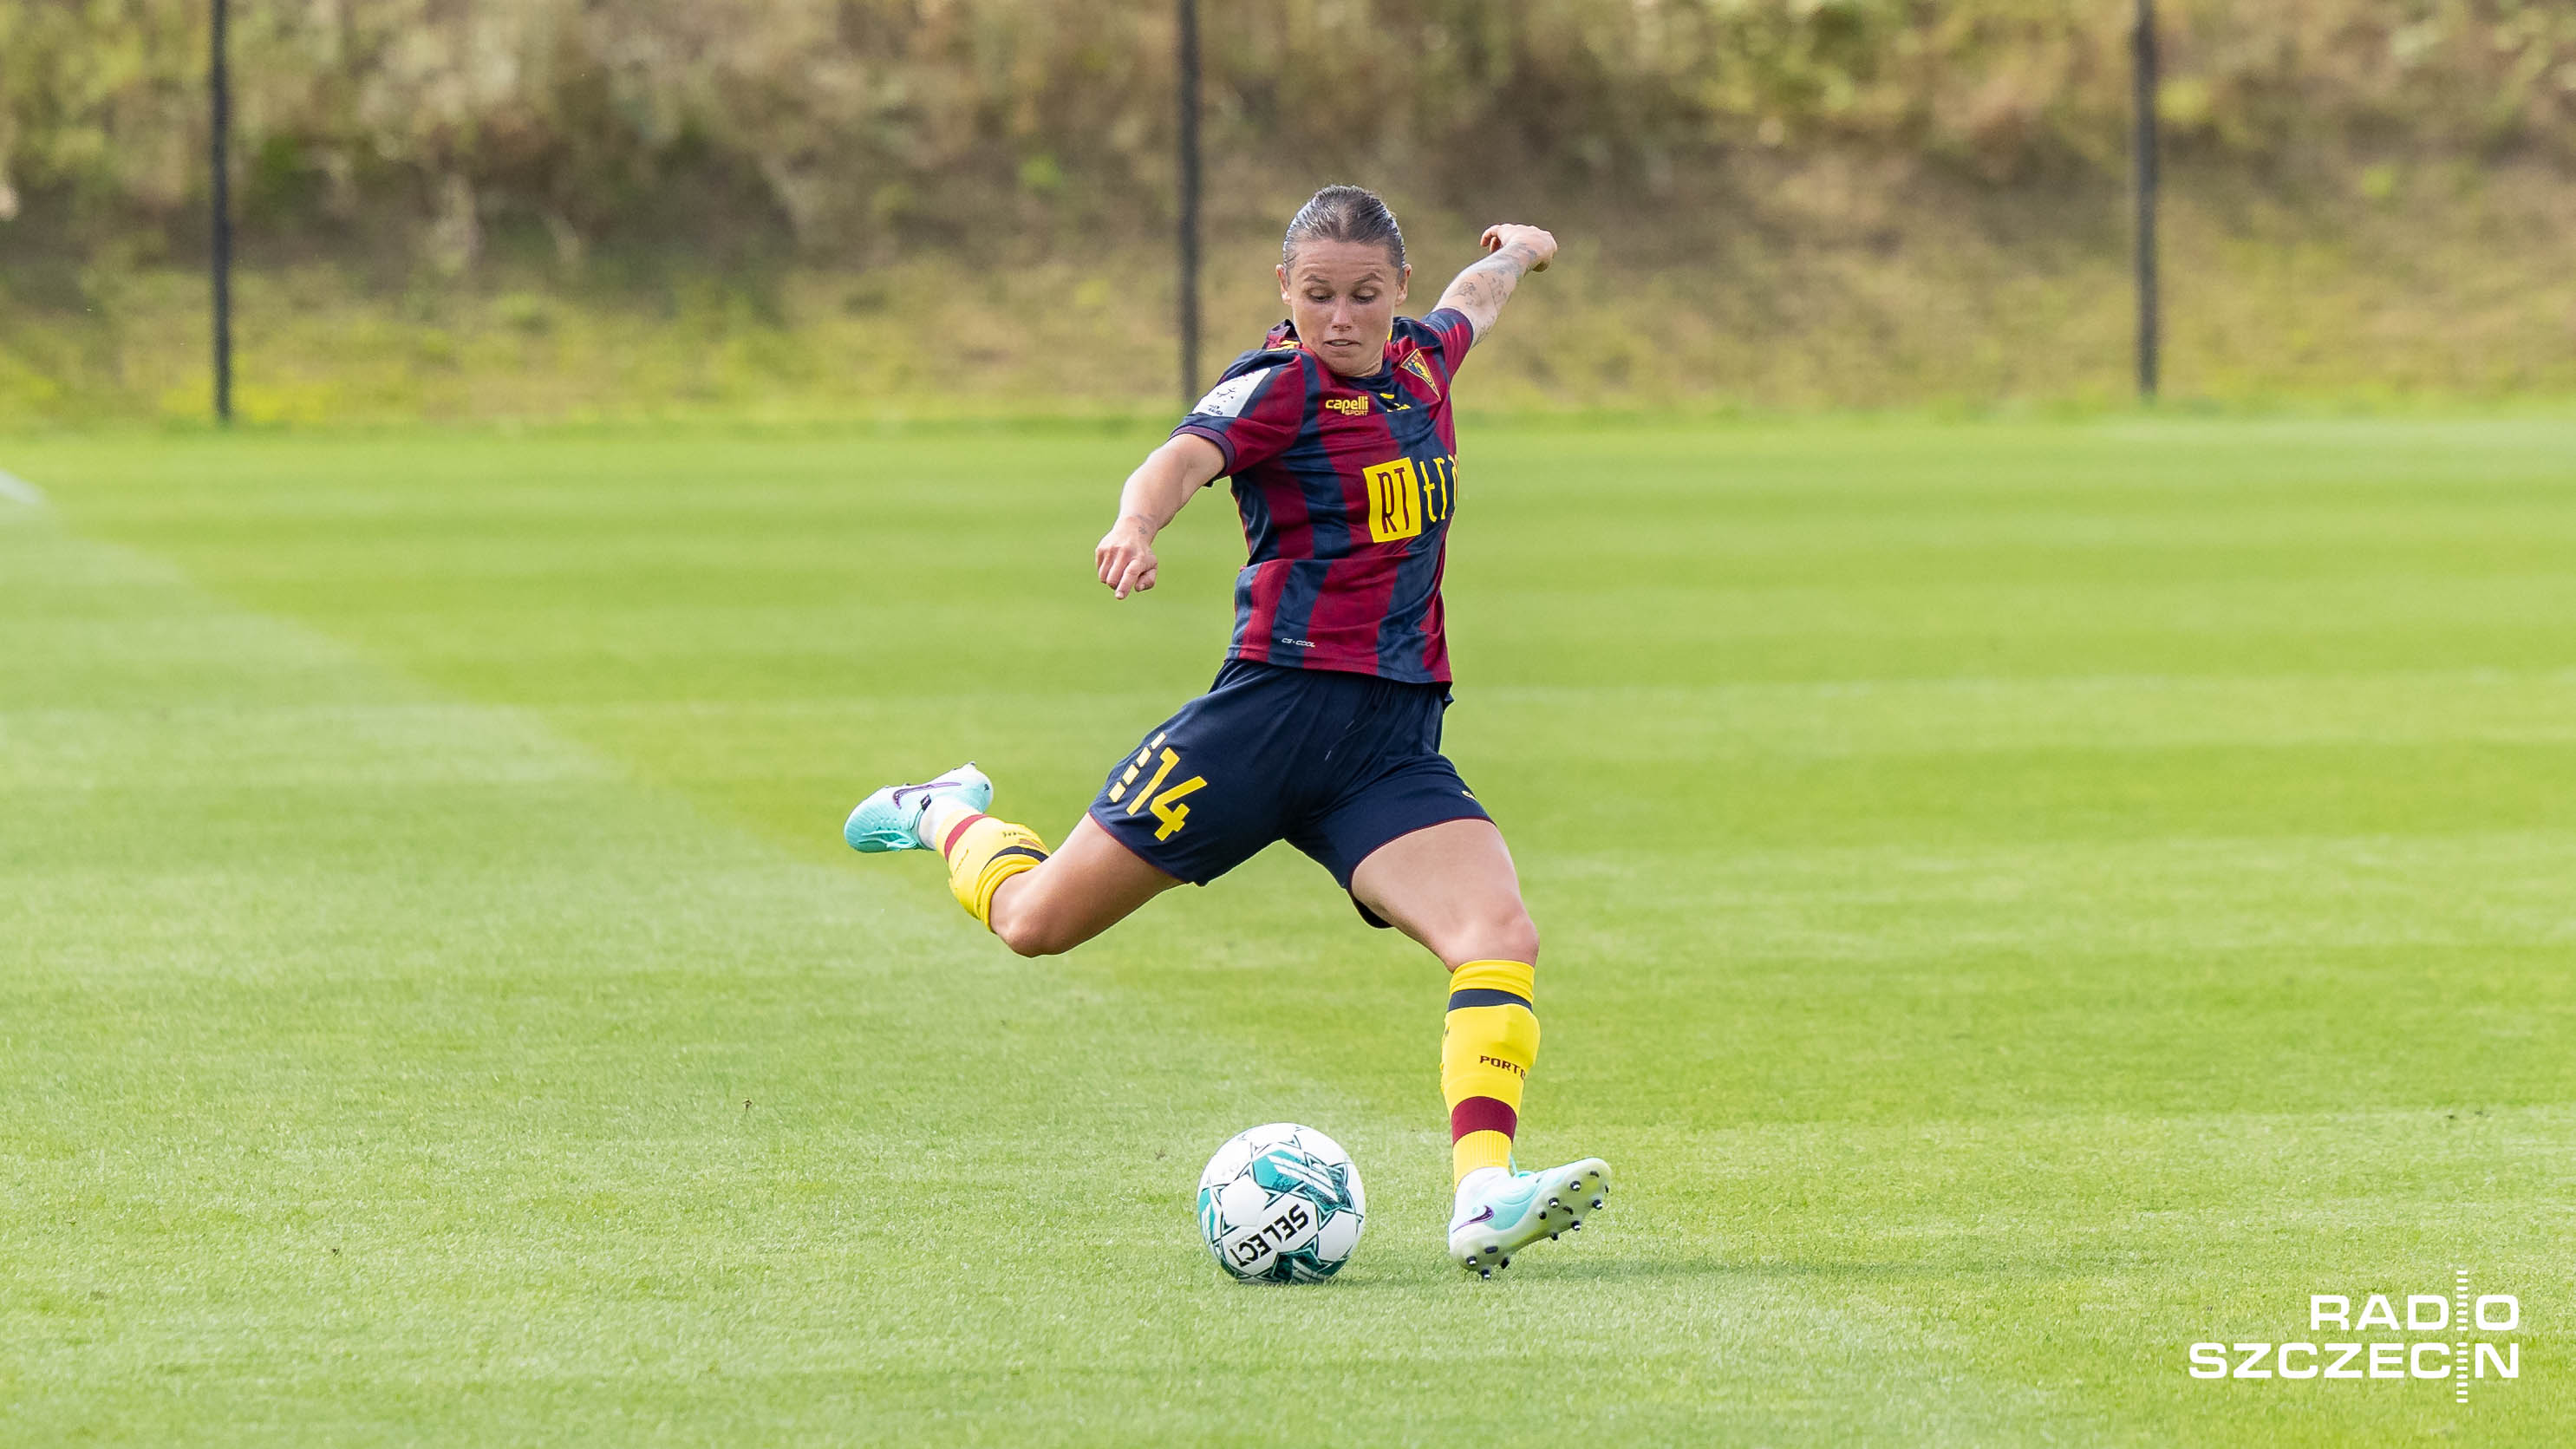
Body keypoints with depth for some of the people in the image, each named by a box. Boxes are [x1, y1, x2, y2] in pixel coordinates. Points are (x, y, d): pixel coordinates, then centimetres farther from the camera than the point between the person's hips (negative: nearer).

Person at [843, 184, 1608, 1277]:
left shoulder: (1420, 360, 14)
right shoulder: (1279, 386, -7)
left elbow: (1472, 303, 39)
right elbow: (1187, 456, -29)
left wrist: (1515, 254, 60)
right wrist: (1137, 524, -51)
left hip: (1395, 751, 5)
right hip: (1279, 705, -5)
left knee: (1501, 938, -23)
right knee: (1035, 920, 5)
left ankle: (1482, 1199, -35)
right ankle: (952, 818, 40)